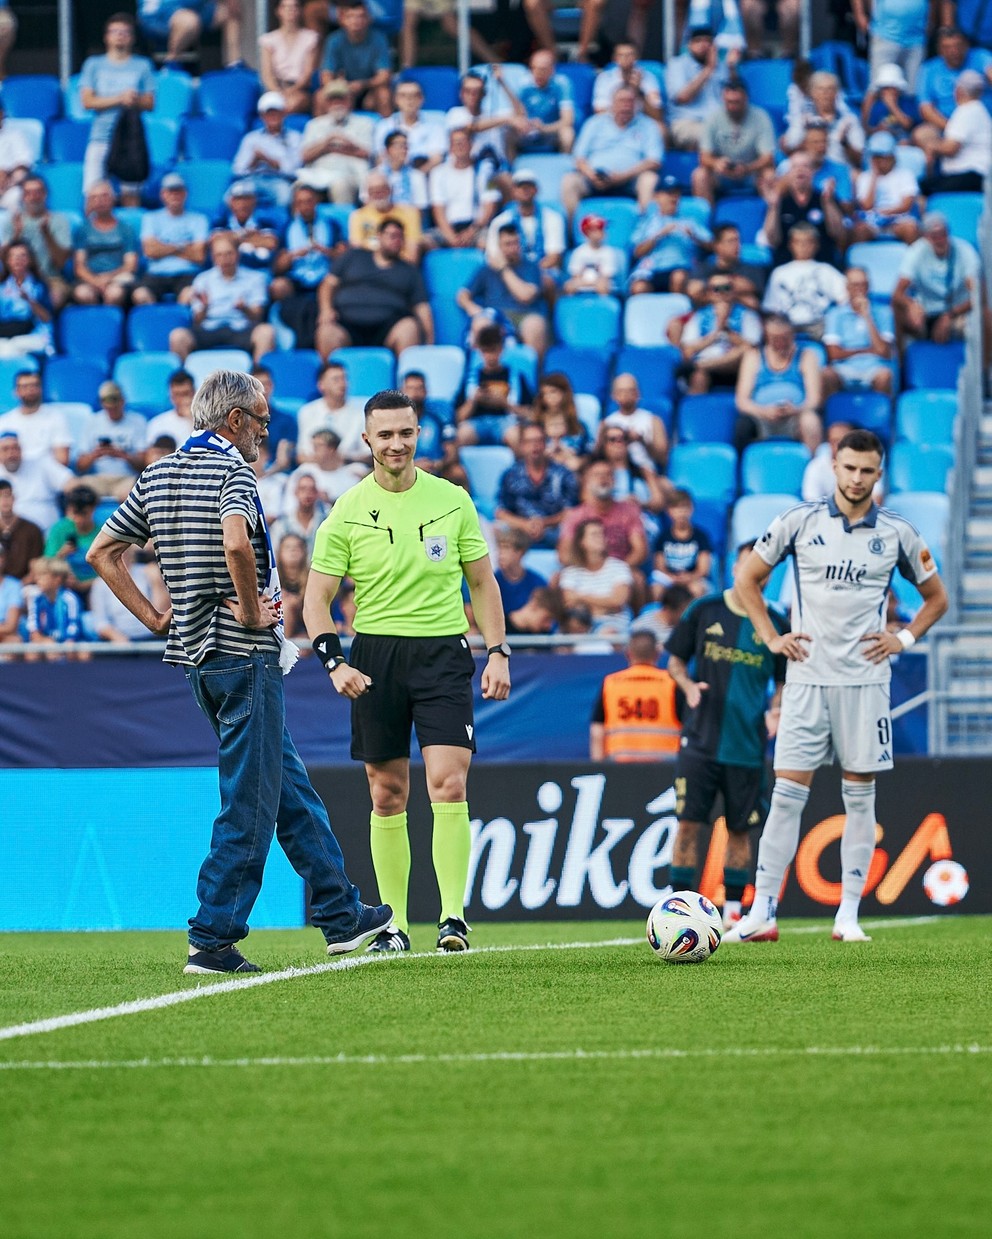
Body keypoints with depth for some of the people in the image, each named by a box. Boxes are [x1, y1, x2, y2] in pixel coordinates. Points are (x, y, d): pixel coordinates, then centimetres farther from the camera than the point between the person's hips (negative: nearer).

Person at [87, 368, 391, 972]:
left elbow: (103, 552, 14)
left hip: (196, 652, 9)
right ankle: (213, 939, -5)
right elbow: (235, 542, -32)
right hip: (243, 653, -9)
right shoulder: (231, 470, -13)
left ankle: (341, 915, 24)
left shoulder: (158, 475, 13)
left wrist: (154, 617, 11)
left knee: (290, 787, 17)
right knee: (249, 803, -4)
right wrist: (251, 611, -18)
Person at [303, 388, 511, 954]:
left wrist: (498, 652, 5)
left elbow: (483, 581, 13)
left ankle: (454, 915, -12)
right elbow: (317, 598, 2)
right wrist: (334, 662, -12)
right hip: (376, 655, 0)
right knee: (388, 795, 5)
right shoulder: (348, 513, 1)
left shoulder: (452, 501, 5)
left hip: (444, 652, 0)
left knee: (449, 785, -14)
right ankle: (394, 923, 12)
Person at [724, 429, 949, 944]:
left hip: (865, 679, 1)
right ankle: (761, 913, -4)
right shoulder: (800, 521, 2)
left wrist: (904, 638, 2)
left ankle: (848, 915, 6)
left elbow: (936, 597, 17)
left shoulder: (897, 533, 4)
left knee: (859, 798, 2)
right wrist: (771, 637, 4)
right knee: (787, 794, -5)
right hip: (807, 676, -1)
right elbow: (747, 578, 13)